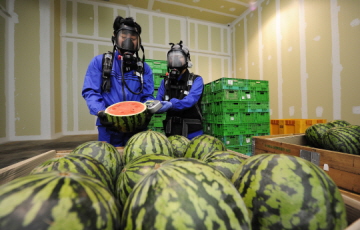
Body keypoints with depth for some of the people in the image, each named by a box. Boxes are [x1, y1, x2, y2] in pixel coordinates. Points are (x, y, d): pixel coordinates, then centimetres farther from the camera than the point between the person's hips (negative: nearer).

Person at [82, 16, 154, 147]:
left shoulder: (143, 68, 9)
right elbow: (90, 91, -2)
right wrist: (100, 111, -20)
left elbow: (147, 97, 5)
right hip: (109, 128, -1)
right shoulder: (99, 62, 5)